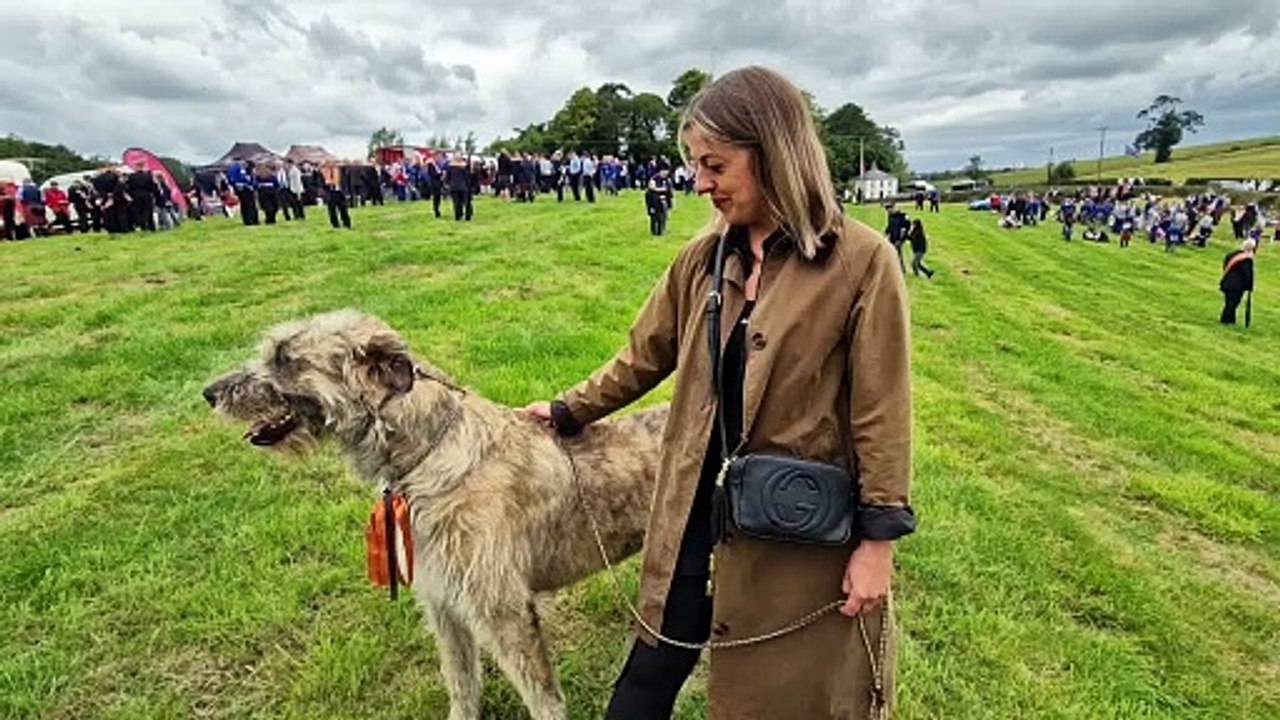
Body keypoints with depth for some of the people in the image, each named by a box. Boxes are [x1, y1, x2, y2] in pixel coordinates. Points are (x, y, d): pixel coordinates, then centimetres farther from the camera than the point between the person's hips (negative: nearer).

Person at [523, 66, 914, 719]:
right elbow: (644, 357, 14)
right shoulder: (702, 257, 3)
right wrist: (569, 410, 20)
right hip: (697, 510, 4)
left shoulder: (860, 261, -12)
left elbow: (882, 412, -10)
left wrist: (879, 536, -9)